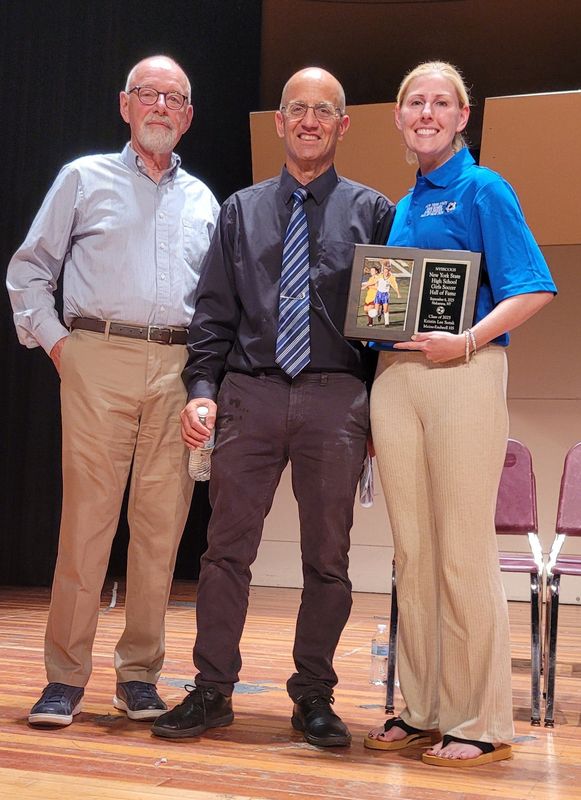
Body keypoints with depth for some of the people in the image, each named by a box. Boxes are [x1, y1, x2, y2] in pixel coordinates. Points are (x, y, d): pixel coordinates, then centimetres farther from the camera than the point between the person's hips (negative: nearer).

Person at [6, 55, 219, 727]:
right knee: (86, 516, -5)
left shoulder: (202, 200, 19)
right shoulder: (85, 178, 11)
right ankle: (65, 676, 4)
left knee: (161, 521, 1)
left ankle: (139, 673, 12)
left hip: (178, 368, 3)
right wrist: (55, 341, 0)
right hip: (99, 359, -2)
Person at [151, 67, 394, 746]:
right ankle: (212, 689, 14)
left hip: (335, 397, -1)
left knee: (327, 556, 4)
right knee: (228, 546, 2)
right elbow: (214, 312, 10)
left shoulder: (371, 211, 10)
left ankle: (313, 697, 17)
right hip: (249, 392, 1)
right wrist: (201, 389, -4)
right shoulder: (241, 210, 15)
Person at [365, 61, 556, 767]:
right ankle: (423, 709, 18)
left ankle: (481, 722, 6)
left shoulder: (483, 190, 1)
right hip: (393, 378, 6)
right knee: (411, 552, 8)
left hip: (462, 375, -6)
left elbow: (534, 290, -8)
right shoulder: (401, 208, 19)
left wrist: (468, 341, -20)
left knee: (464, 551, -5)